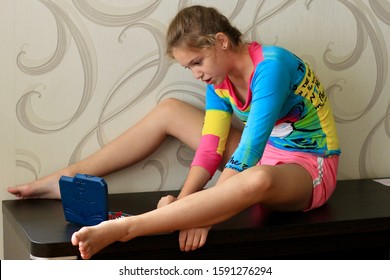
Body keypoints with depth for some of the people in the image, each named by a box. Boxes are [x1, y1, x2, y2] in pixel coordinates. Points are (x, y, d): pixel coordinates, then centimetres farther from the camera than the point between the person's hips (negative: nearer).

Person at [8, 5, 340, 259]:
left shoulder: (271, 65, -25)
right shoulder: (219, 81, -2)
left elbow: (250, 145, -32)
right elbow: (210, 147, -8)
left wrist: (205, 213, -36)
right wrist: (181, 201, -24)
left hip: (308, 170, -7)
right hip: (264, 155, 7)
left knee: (257, 180, -46)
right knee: (169, 110, 4)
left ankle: (123, 229, -52)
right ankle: (66, 180, 2)